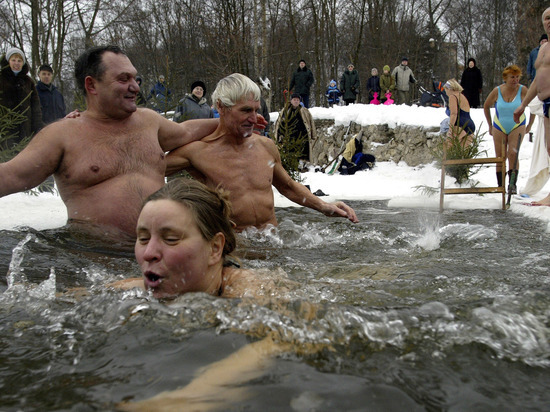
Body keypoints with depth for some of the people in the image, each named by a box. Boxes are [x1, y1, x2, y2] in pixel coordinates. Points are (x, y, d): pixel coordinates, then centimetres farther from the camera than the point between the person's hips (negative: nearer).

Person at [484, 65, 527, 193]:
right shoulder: (497, 91, -6)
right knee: (500, 157, 2)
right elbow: (486, 106, 9)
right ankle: (500, 186, 11)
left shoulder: (522, 90, -10)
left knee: (513, 153, -19)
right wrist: (490, 126, 10)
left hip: (517, 127, -1)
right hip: (499, 128, 2)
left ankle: (512, 185, -17)